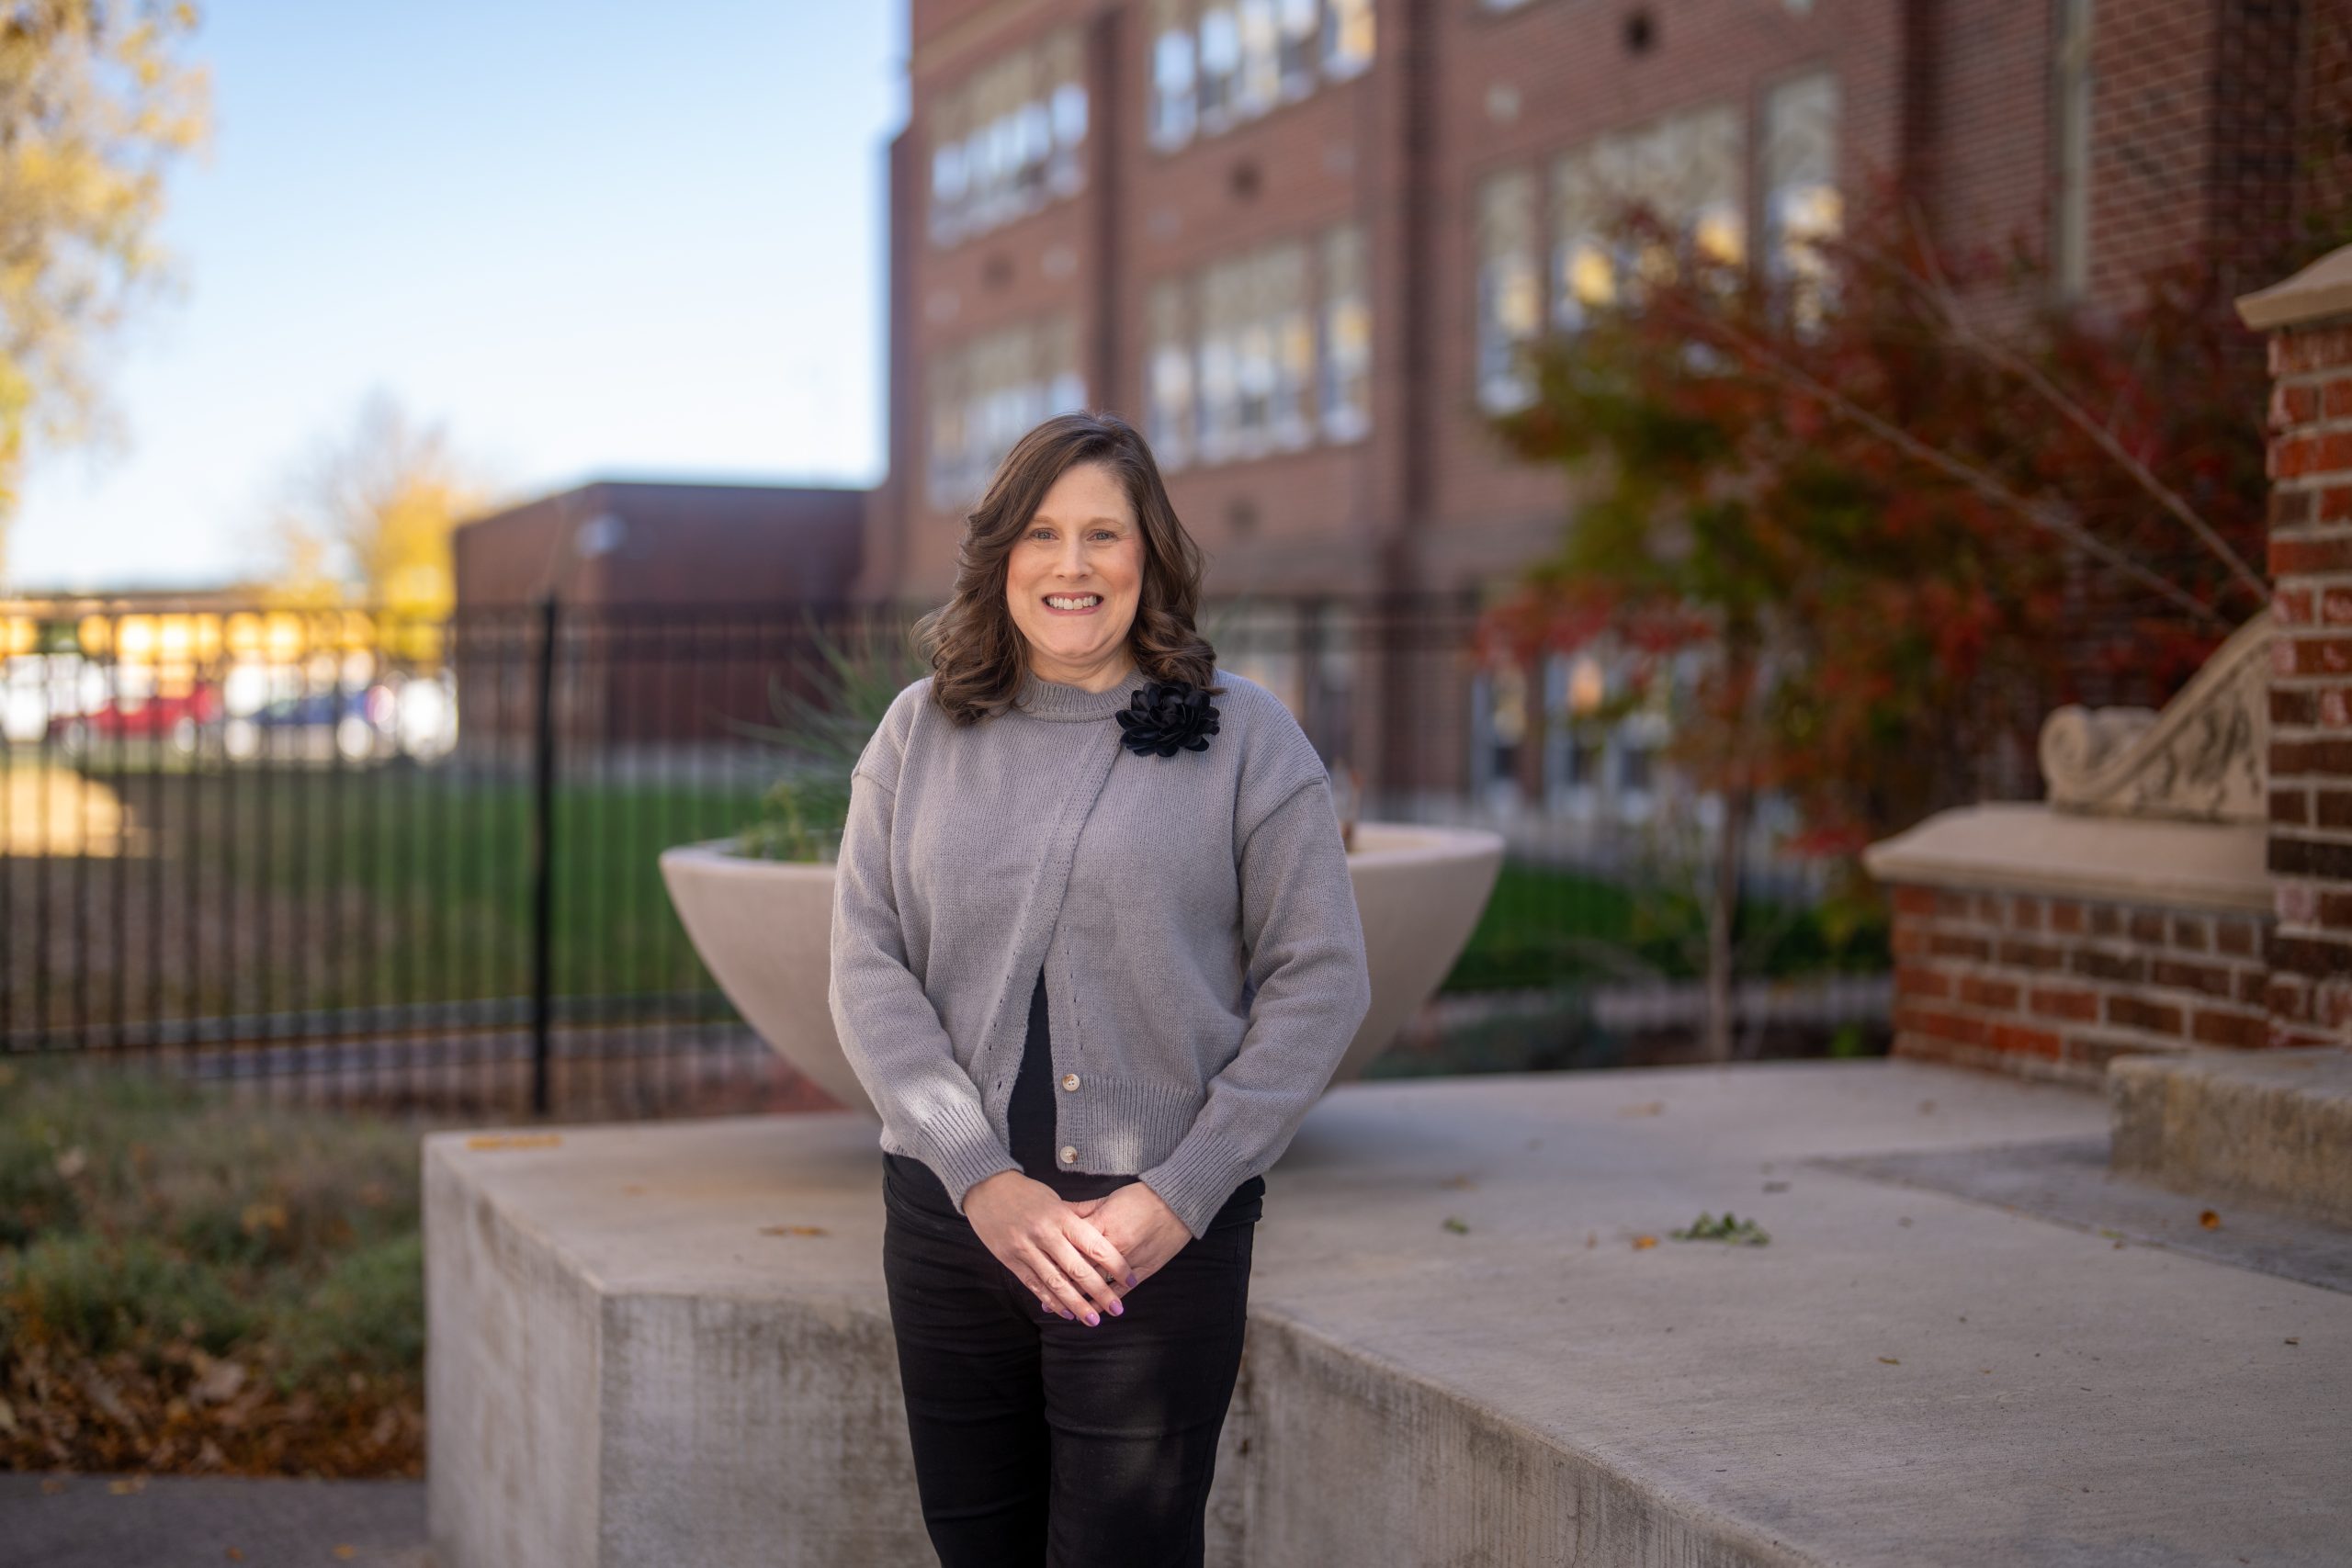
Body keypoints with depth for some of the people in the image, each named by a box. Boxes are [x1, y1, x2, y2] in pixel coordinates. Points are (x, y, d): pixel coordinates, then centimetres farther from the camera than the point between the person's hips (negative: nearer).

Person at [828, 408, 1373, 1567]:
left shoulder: (1244, 735, 1)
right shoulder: (920, 733, 8)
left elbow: (1319, 983, -1)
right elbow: (867, 972, 2)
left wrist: (1181, 1193, -10)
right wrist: (980, 1177, -10)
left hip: (1165, 1232, -3)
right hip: (950, 1215, 3)